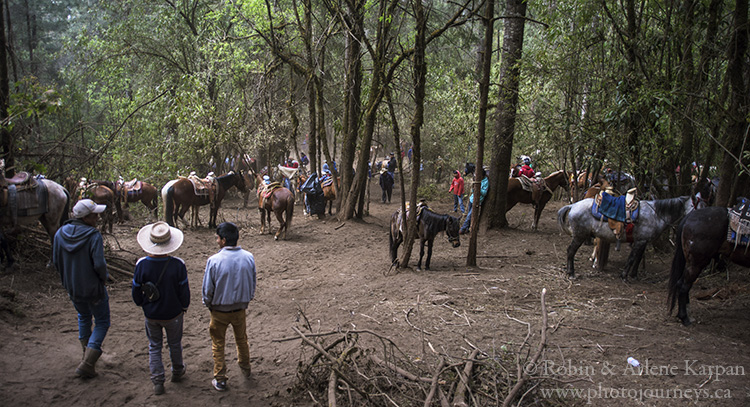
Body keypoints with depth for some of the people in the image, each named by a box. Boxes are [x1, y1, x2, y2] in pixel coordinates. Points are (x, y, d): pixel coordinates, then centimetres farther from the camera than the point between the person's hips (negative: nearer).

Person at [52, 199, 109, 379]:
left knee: (84, 317, 29)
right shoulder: (94, 236, -24)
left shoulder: (60, 233, -5)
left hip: (72, 288, 6)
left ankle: (87, 354, 41)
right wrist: (104, 277, -5)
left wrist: (67, 279, 17)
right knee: (102, 323, 12)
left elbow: (56, 260, 3)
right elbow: (99, 264, -27)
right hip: (94, 289, -6)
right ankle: (86, 364, 5)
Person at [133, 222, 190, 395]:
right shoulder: (177, 265, -24)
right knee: (175, 344, 22)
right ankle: (177, 371, 42)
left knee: (154, 346, 19)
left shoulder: (142, 264, -19)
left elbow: (136, 292, -6)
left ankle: (157, 382, 20)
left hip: (151, 315, 1)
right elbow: (184, 292, -13)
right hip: (173, 314, -1)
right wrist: (184, 308, 7)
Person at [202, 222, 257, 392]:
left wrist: (208, 305, 6)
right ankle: (245, 368, 46)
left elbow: (208, 289, -14)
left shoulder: (214, 261, -24)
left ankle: (220, 380, 26)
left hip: (219, 310, -3)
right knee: (242, 340, 26)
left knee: (218, 344, 16)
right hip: (240, 308, 3)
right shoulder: (248, 258, -13)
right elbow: (253, 285, -1)